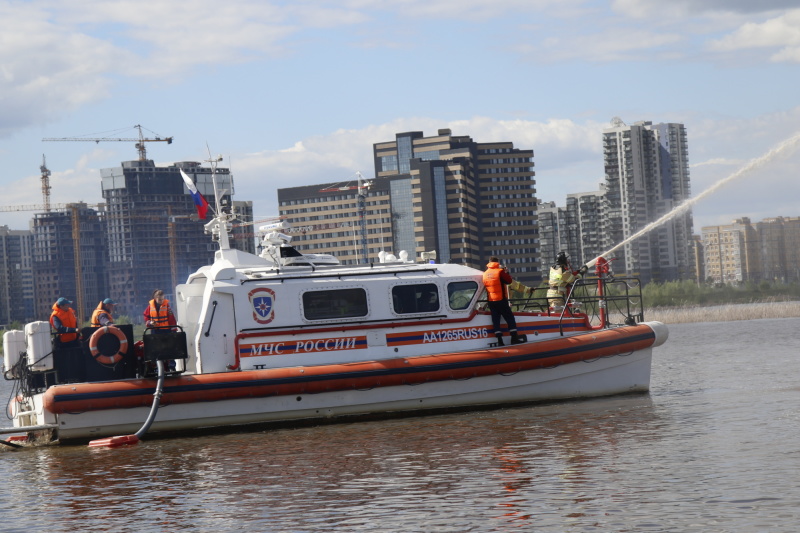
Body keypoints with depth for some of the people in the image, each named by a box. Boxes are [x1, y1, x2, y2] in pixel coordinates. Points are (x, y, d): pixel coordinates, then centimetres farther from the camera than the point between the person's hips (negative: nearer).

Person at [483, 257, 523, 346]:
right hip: (501, 300, -5)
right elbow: (509, 280, -6)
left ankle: (499, 340, 0)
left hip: (491, 301, 5)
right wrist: (506, 272, 8)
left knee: (495, 320, 5)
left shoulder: (485, 274, 7)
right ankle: (514, 338, -2)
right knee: (510, 318, 3)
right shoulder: (500, 271, -9)